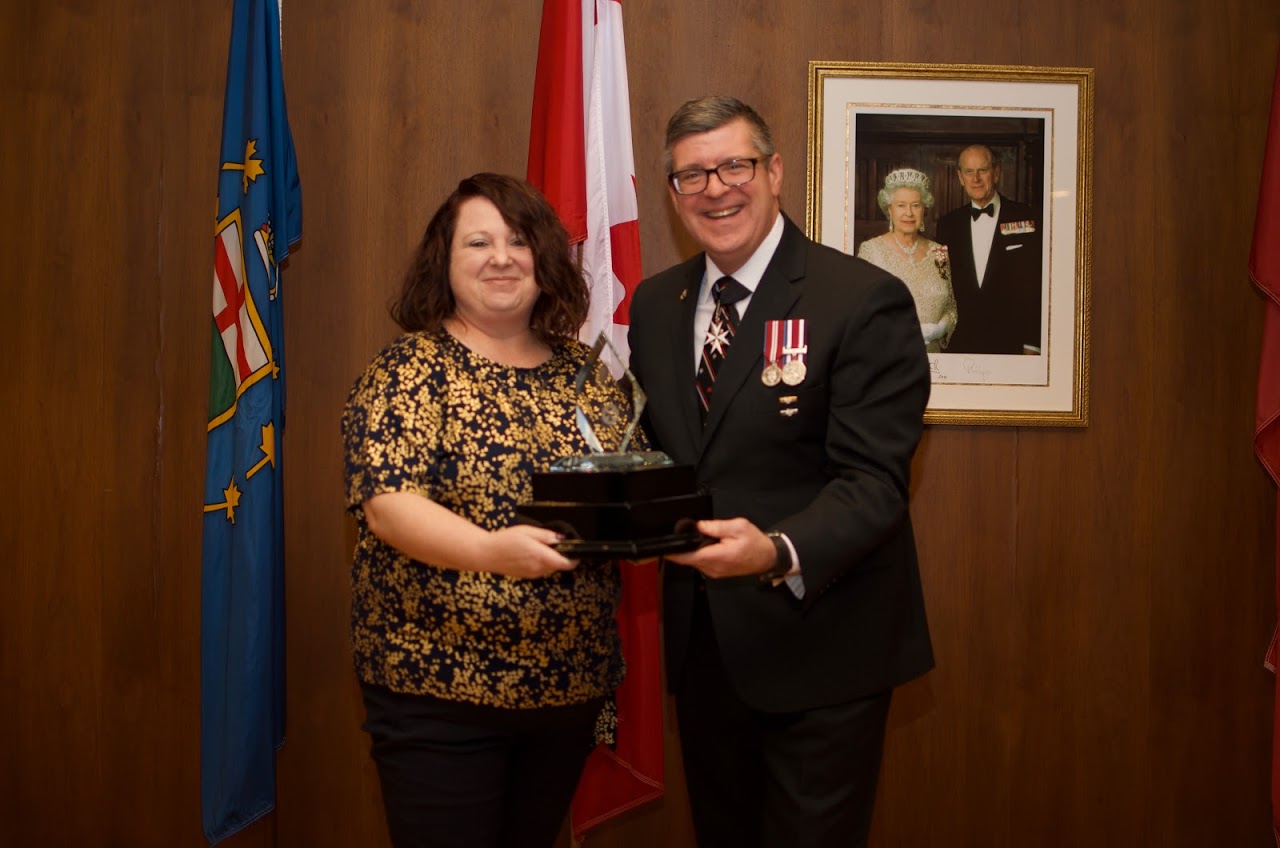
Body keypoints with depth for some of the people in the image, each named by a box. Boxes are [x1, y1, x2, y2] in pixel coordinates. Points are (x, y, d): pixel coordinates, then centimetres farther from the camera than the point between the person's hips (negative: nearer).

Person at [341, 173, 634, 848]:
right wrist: (489, 549, -32)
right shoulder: (409, 370, -6)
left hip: (573, 681, 5)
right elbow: (387, 506, -16)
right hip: (440, 686, -4)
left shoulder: (586, 369, 7)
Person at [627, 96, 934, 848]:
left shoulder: (866, 300, -13)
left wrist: (779, 552, -36)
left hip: (820, 648, -5)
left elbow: (873, 480, -19)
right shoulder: (656, 303, 8)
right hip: (701, 643, 6)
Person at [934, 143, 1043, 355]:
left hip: (1011, 345, -3)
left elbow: (1037, 288, -3)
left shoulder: (1026, 219, -1)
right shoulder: (948, 224, 9)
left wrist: (1032, 346, -7)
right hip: (960, 345, 3)